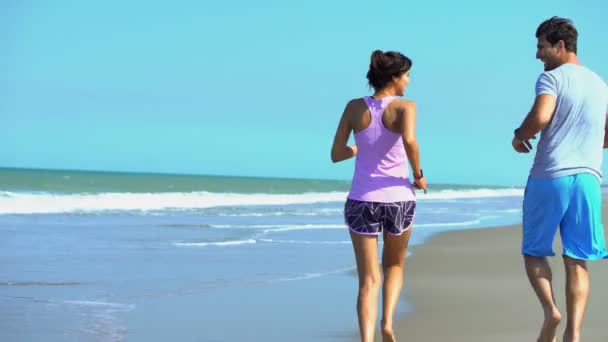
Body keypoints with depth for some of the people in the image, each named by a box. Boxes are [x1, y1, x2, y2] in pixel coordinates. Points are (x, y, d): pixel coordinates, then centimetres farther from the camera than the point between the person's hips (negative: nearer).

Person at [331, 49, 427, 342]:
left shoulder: (354, 107, 3)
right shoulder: (404, 106, -7)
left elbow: (336, 154, 5)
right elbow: (409, 140, -27)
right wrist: (418, 174, -11)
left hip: (361, 202, 1)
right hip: (398, 199, -1)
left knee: (368, 280, 3)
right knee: (394, 265, 25)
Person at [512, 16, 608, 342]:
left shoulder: (552, 78, -5)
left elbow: (540, 116, -22)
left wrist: (520, 136, -4)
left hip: (549, 177, -5)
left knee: (534, 251, 10)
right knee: (577, 262, 4)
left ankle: (550, 309, -12)